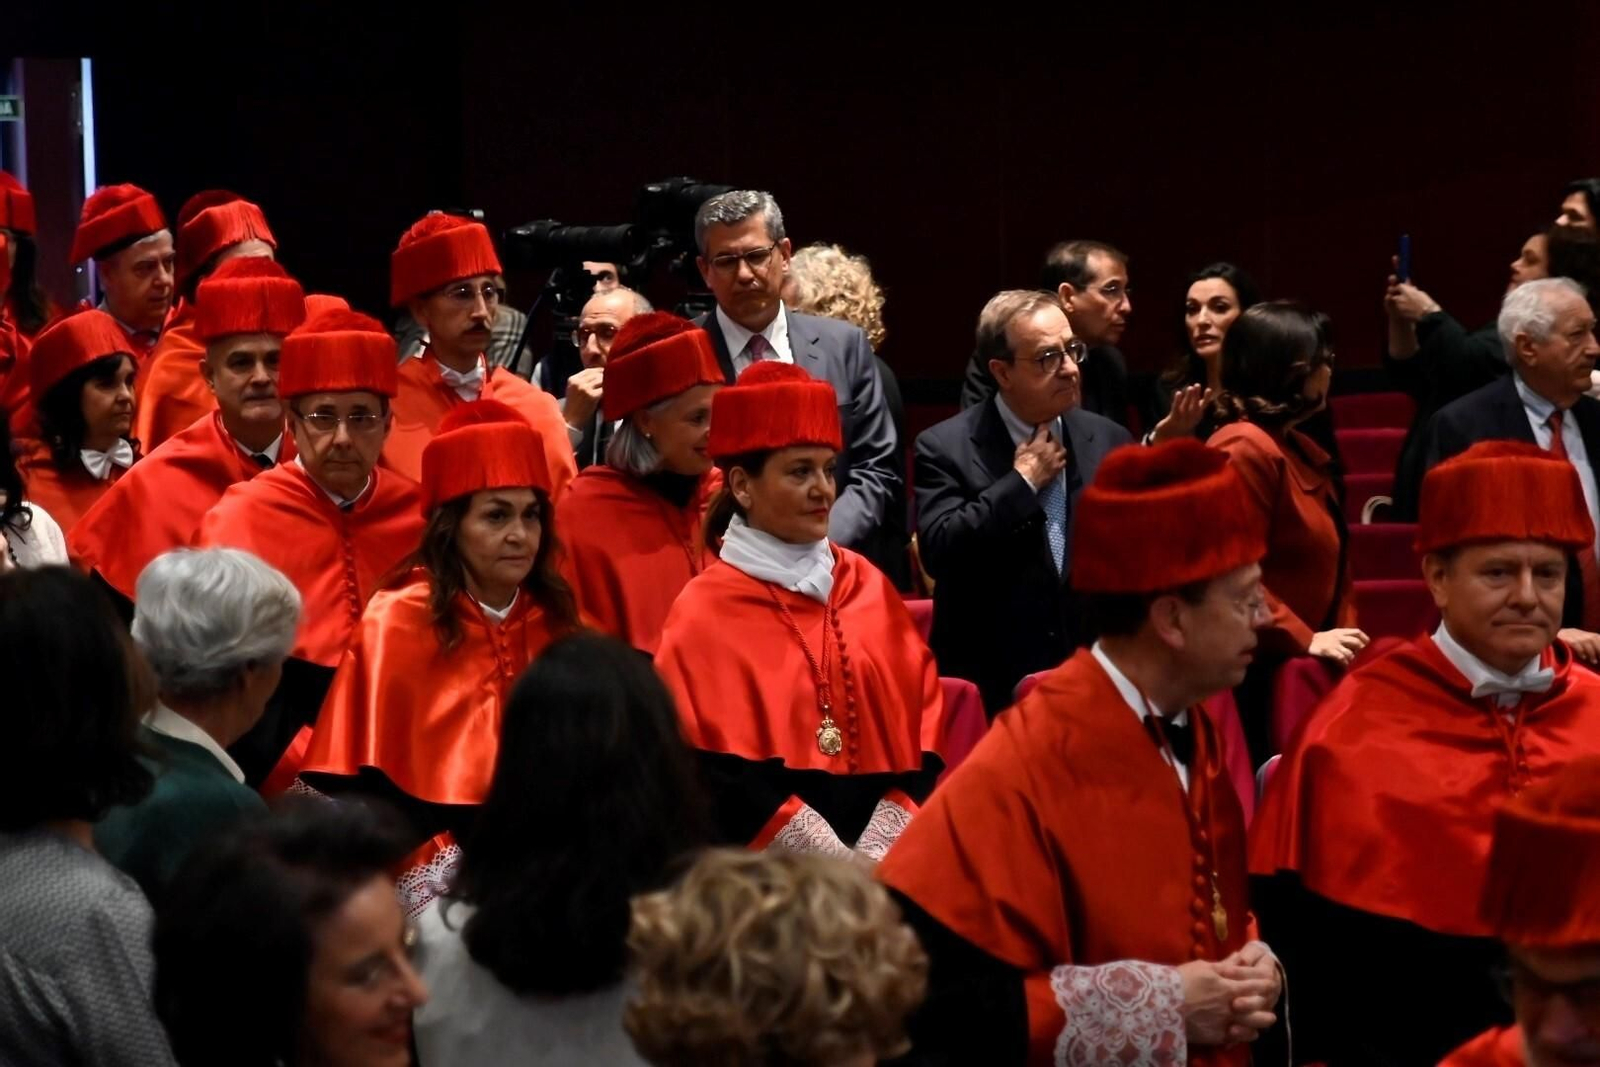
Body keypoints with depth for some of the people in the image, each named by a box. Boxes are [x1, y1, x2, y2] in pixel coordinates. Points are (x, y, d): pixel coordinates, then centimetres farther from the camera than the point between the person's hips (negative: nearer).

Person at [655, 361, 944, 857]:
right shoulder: (705, 612, 1)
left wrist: (877, 853, -6)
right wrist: (844, 868, -13)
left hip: (887, 843, 3)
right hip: (771, 864, -3)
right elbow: (721, 777, -6)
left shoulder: (868, 587, 12)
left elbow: (920, 734, 8)